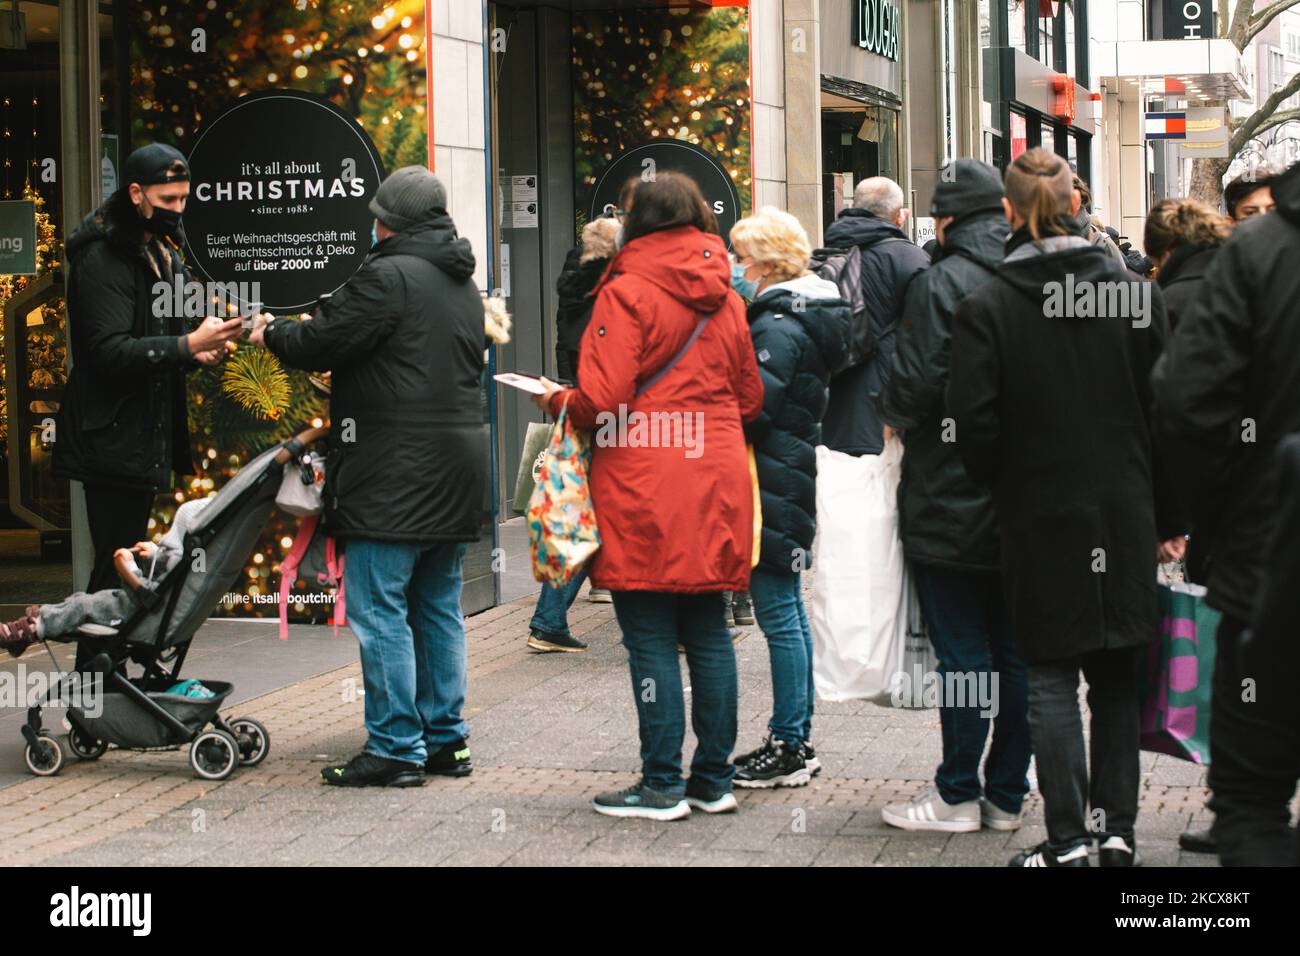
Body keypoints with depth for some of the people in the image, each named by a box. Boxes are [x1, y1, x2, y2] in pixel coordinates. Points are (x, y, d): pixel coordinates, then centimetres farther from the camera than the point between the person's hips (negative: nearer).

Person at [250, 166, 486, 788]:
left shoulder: (388, 276, -13)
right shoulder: (463, 286, 17)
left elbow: (323, 342, -13)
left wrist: (272, 334, 8)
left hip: (395, 474, -9)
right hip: (457, 463, 9)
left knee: (379, 610, -4)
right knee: (439, 608, 14)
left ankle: (395, 748, -4)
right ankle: (444, 739, 19)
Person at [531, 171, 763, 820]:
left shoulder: (627, 291, -8)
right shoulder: (726, 299, 11)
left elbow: (602, 401, -15)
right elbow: (750, 400, 16)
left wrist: (558, 401, 5)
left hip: (644, 486, -6)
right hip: (715, 483, 6)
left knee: (650, 638, -1)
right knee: (707, 633, 11)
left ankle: (663, 785, 2)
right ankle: (713, 779, 15)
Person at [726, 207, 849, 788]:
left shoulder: (778, 328, -16)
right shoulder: (803, 316, 14)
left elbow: (754, 405, -22)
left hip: (775, 479, -10)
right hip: (796, 473, 10)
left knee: (778, 612, -6)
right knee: (788, 609, 15)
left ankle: (788, 747, -1)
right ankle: (797, 736, 22)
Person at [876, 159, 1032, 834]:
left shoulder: (942, 284, -13)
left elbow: (914, 386, -18)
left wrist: (890, 412, 2)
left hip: (952, 498, -6)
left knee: (962, 652, 0)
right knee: (1015, 649, 11)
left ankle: (958, 796, 7)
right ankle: (1006, 795, 17)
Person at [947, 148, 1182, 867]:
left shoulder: (987, 307, -10)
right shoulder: (1133, 290, -2)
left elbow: (974, 422, -12)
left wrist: (1000, 485, 7)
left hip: (1040, 517, -3)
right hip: (1125, 513, 3)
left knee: (1052, 679, 5)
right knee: (1116, 677, 12)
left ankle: (1067, 837, 4)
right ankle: (1117, 828, 15)